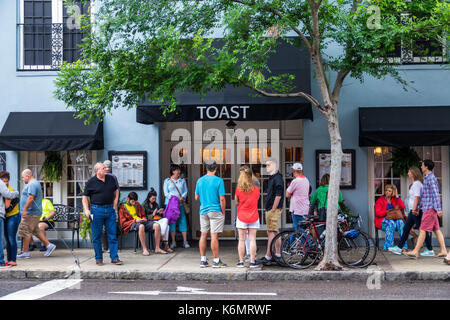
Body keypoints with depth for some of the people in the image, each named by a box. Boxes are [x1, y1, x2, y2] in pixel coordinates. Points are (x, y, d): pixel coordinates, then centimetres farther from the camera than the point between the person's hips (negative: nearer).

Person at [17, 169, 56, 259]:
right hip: (35, 212, 11)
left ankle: (25, 252, -1)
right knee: (36, 231, 15)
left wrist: (24, 210, -24)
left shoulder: (32, 184, -15)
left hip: (30, 213, -11)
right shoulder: (35, 183, 19)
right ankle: (49, 245, 12)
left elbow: (31, 198, -25)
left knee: (25, 232, -5)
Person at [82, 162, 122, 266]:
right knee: (97, 236, 3)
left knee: (113, 235, 3)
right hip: (97, 210, -3)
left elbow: (116, 191, 21)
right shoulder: (91, 182, -2)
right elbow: (85, 197, 2)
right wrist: (86, 210, -11)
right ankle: (98, 258, 14)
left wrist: (114, 206, 13)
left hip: (110, 210, 3)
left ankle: (114, 257, 9)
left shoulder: (111, 179, 9)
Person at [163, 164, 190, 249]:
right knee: (172, 222, -2)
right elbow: (166, 193, -1)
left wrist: (182, 198, -10)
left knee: (183, 221, -3)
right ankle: (173, 242, 4)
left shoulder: (182, 180, 14)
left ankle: (185, 241, 0)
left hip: (180, 204, 2)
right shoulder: (167, 181, 7)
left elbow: (185, 191, 10)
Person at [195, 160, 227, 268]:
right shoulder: (218, 180, -9)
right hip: (215, 211, -5)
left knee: (203, 235, 10)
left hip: (203, 211, 5)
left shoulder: (200, 180, 5)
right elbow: (222, 199, -11)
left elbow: (196, 197, 11)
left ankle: (203, 260, 14)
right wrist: (223, 212, -2)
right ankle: (216, 261, 1)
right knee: (214, 236, -3)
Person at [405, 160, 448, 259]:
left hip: (430, 208, -10)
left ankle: (415, 252, -8)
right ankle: (443, 250, 6)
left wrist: (438, 209, -21)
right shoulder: (426, 178, 19)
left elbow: (436, 194, -17)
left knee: (423, 230, -8)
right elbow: (422, 194, 25)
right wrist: (419, 207, 25)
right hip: (427, 208, 10)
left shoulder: (431, 178, -12)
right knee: (436, 230, 7)